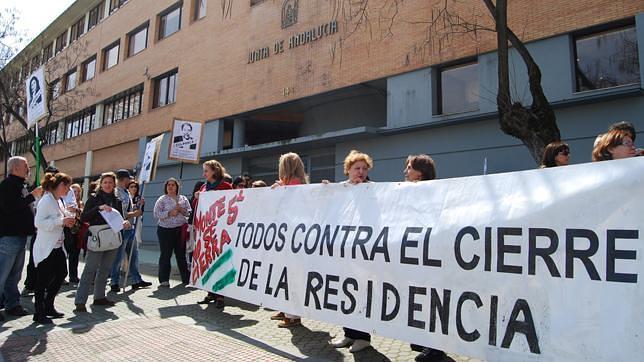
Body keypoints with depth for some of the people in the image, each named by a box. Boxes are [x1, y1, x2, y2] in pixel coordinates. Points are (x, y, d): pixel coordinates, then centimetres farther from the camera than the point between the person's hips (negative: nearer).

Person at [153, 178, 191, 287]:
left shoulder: (183, 199, 12)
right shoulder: (162, 199, 3)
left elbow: (190, 212, 8)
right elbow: (156, 214, -6)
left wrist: (181, 210, -10)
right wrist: (169, 213, -17)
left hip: (181, 229, 3)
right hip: (165, 230, -3)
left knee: (181, 254, 9)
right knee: (165, 255, -1)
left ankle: (186, 278, 16)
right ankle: (164, 279, 7)